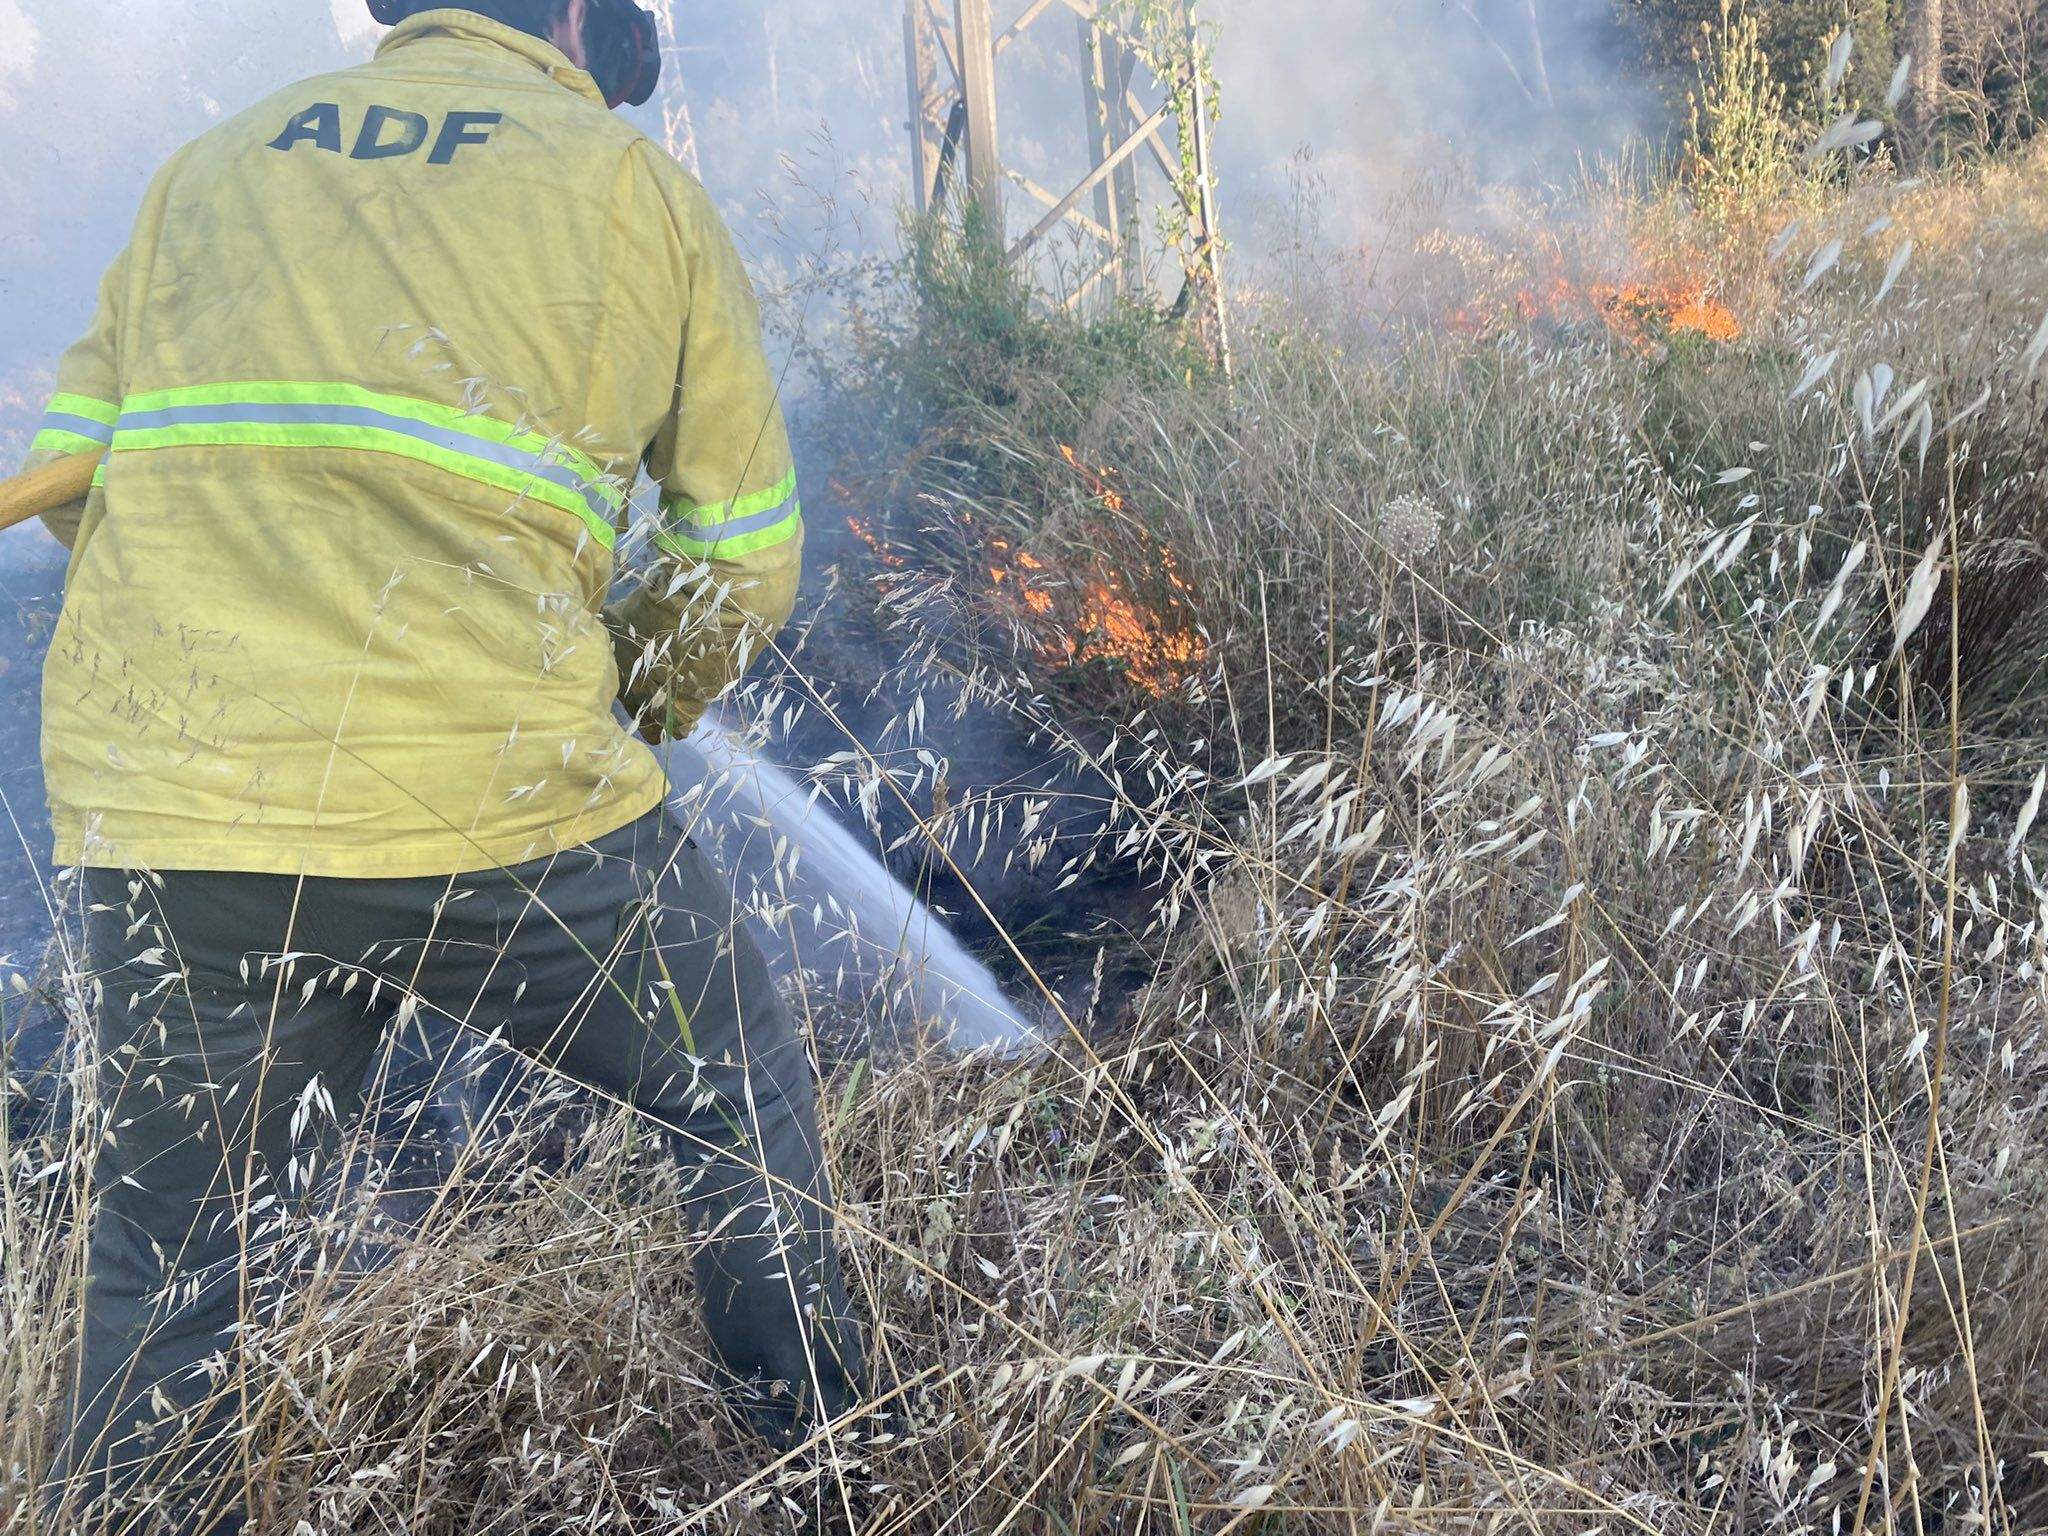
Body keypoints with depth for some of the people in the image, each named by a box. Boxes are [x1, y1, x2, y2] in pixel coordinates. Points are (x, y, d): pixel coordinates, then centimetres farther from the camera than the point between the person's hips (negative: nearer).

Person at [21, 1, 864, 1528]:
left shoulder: (212, 163, 19)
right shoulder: (633, 185, 10)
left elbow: (75, 476, 15)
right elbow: (747, 565, 9)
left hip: (159, 814, 3)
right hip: (500, 805, -2)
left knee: (165, 1274, 17)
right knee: (745, 1105, 21)